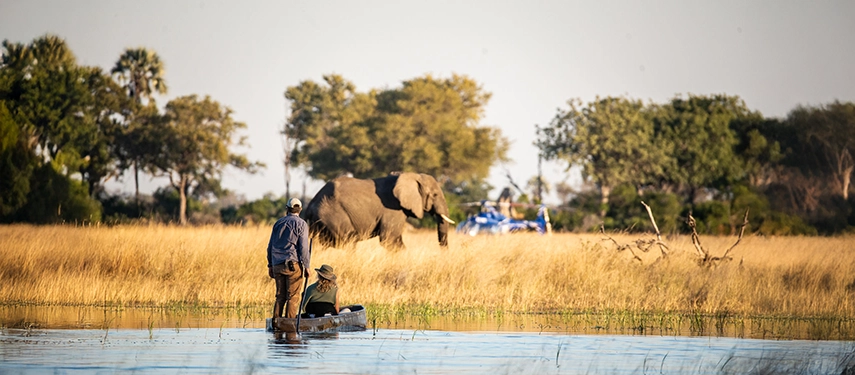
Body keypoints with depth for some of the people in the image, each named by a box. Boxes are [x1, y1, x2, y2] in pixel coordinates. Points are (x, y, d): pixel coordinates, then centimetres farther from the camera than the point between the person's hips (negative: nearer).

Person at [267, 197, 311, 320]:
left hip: (277, 264, 5)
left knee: (280, 296, 9)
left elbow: (270, 246, 16)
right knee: (293, 296, -3)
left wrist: (270, 265, 19)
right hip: (293, 264, -5)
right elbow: (303, 248, -8)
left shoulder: (278, 223, 15)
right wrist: (306, 266, -4)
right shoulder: (301, 224, -2)